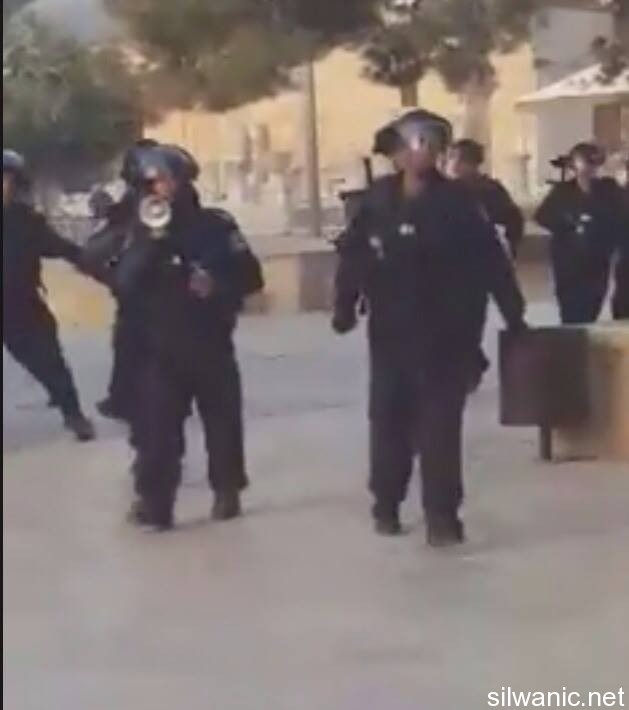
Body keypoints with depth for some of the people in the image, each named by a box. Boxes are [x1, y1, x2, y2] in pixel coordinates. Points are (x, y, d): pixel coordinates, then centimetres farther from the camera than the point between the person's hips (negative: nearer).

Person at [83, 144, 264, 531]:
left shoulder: (215, 225, 1)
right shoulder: (139, 231, 1)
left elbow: (251, 276, 0)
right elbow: (122, 284, -13)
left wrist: (217, 285, -18)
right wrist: (148, 241, -23)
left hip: (212, 344, 1)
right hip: (161, 347, -1)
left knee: (223, 421, 8)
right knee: (157, 425, -7)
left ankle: (227, 492, 22)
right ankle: (154, 500, -4)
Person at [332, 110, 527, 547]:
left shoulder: (456, 202, -6)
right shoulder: (377, 201, -2)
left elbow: (492, 261, -5)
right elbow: (353, 254, 2)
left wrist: (514, 314, -6)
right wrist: (346, 306, -3)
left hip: (446, 333, -2)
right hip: (391, 331, 2)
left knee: (441, 423, -2)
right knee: (389, 419, 12)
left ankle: (442, 514, 3)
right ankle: (387, 504, 27)